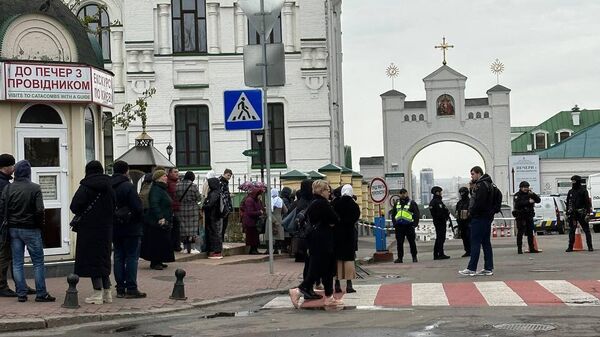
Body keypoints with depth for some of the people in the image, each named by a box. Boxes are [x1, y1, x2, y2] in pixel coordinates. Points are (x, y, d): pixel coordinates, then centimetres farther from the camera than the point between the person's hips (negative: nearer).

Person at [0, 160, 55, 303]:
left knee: (17, 263, 8)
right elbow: (39, 210, -14)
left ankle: (21, 294, 8)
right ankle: (41, 294, 2)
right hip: (31, 229, -4)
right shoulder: (35, 188, -10)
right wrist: (40, 225, 0)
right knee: (38, 262, 3)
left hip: (13, 229, 4)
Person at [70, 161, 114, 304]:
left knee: (92, 260, 1)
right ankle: (107, 292, 16)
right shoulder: (109, 186, 5)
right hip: (106, 228, 5)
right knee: (104, 259, 14)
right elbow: (113, 207, 8)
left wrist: (81, 215, 4)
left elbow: (74, 206, -15)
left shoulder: (85, 187, -11)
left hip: (89, 228, -5)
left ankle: (98, 294, 0)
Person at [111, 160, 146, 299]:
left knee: (118, 257, 10)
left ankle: (120, 289, 11)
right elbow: (138, 208, -16)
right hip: (131, 229, -6)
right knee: (132, 257, -2)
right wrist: (140, 219, 1)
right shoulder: (128, 186, -14)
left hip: (115, 229, 7)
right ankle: (131, 289, -2)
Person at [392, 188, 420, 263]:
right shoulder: (397, 203, 16)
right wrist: (394, 223, 7)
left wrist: (415, 224, -9)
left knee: (412, 242, 2)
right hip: (399, 226, 4)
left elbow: (417, 214, 1)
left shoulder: (412, 203, 4)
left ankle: (414, 257, 10)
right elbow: (393, 214, 20)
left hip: (409, 226, -4)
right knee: (399, 243, 3)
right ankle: (399, 258, 7)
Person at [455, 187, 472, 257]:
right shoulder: (459, 203, 15)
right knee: (464, 238, 7)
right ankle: (467, 251, 12)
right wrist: (459, 223, 15)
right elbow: (457, 214, 20)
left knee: (469, 237, -11)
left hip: (468, 222, -7)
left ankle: (472, 251, -8)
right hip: (462, 223, 7)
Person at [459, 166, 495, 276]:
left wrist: (472, 211, -10)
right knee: (486, 243, 10)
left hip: (479, 218, -10)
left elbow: (479, 202, -22)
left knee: (475, 243, -8)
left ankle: (471, 269, -7)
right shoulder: (488, 184, 18)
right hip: (487, 217, 10)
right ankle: (488, 268, 11)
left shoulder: (481, 185, -15)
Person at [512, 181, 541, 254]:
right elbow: (518, 203, -21)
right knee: (520, 233, -5)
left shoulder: (530, 194, 13)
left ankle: (532, 248, 12)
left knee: (530, 233, 7)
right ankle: (519, 249, -4)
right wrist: (528, 202, -24)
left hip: (529, 216, 5)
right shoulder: (517, 195, -3)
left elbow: (538, 200, 6)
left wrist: (533, 194, -10)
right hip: (520, 217, -5)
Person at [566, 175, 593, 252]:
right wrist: (567, 213, 12)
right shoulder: (570, 192, 13)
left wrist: (587, 213, -14)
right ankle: (570, 247, 7)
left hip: (582, 213, -4)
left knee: (586, 230, -1)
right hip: (573, 213, 4)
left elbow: (587, 202, -6)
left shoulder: (583, 191, -2)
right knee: (571, 231, 3)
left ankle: (590, 246, 2)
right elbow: (568, 203, 18)